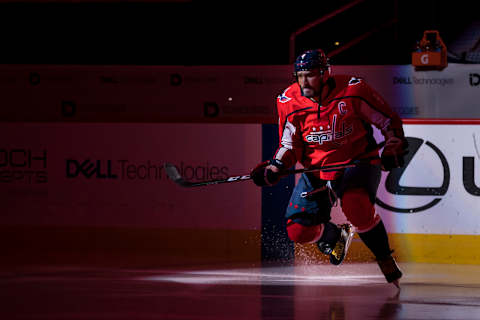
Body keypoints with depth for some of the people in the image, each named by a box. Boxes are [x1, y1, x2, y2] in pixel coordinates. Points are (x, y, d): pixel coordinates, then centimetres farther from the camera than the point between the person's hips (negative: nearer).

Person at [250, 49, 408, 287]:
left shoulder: (352, 90, -14)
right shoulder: (290, 102, -6)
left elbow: (389, 121, -3)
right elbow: (290, 145, 3)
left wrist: (393, 149, -16)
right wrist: (275, 168, -14)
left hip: (358, 162, -4)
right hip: (317, 169, 4)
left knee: (355, 205, -35)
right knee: (298, 230, -9)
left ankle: (386, 260, -12)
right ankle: (335, 237, 28)